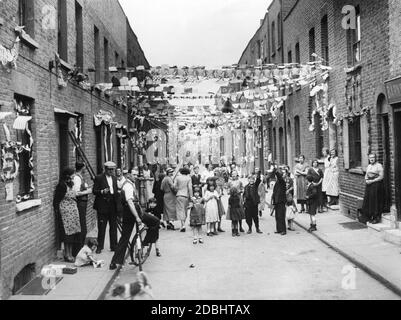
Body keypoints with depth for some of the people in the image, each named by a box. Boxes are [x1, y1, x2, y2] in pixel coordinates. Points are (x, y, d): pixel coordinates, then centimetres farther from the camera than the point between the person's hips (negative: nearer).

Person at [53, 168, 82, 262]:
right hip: (65, 212, -8)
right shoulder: (62, 185, -12)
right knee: (68, 232, -4)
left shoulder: (70, 184, 12)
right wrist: (57, 213, -15)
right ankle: (67, 255, 5)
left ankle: (70, 254, 17)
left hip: (73, 211, 8)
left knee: (72, 232, 9)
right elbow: (56, 201, -12)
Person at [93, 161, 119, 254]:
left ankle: (113, 246, 17)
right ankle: (100, 246, 8)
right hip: (103, 206, -5)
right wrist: (102, 191, -24)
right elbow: (94, 191, -7)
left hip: (113, 206, 5)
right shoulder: (99, 178, -4)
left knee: (113, 227, 9)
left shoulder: (114, 178, 14)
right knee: (101, 227, -1)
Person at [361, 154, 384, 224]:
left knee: (375, 201, -6)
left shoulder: (379, 166, -8)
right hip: (369, 185, 7)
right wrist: (366, 180, 0)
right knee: (368, 201, 5)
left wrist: (372, 181, -17)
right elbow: (366, 175, 22)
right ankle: (369, 217, 12)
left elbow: (381, 177, -13)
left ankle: (377, 218, 1)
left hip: (376, 185, -7)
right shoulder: (369, 166, 16)